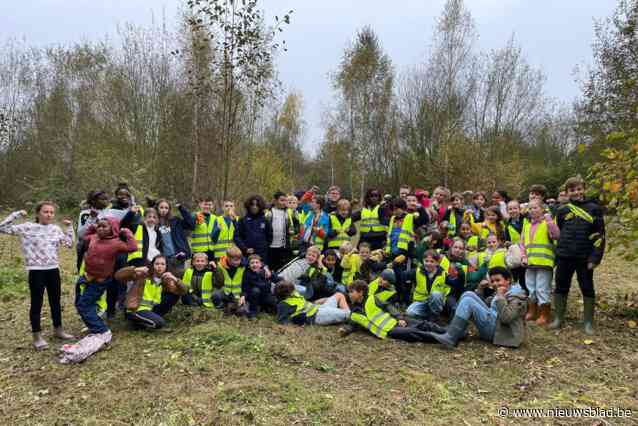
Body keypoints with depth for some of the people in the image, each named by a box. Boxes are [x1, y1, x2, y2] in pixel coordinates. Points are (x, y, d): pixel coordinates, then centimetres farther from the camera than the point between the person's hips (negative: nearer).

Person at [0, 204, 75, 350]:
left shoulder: (56, 229, 7)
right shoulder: (27, 227, -6)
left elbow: (69, 244, 6)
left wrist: (69, 227, 5)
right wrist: (16, 214, -13)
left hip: (53, 270, 5)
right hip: (36, 271, -4)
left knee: (55, 301, 15)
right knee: (37, 303, 3)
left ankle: (58, 329, 30)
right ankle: (37, 337, 13)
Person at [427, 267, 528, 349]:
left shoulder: (517, 297, -9)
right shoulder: (502, 293, 19)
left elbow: (506, 318, -25)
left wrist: (500, 297, -20)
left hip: (497, 330, -9)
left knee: (468, 301, -20)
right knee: (468, 295, 2)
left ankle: (450, 338, -24)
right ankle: (458, 332, -5)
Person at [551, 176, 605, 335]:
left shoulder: (594, 208, -1)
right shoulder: (562, 210, 6)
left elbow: (599, 235, -4)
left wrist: (595, 257, -10)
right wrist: (558, 252, 9)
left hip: (585, 257, -2)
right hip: (564, 256, 3)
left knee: (587, 289, 7)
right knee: (561, 287, 8)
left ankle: (589, 322, 17)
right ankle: (558, 319, 19)